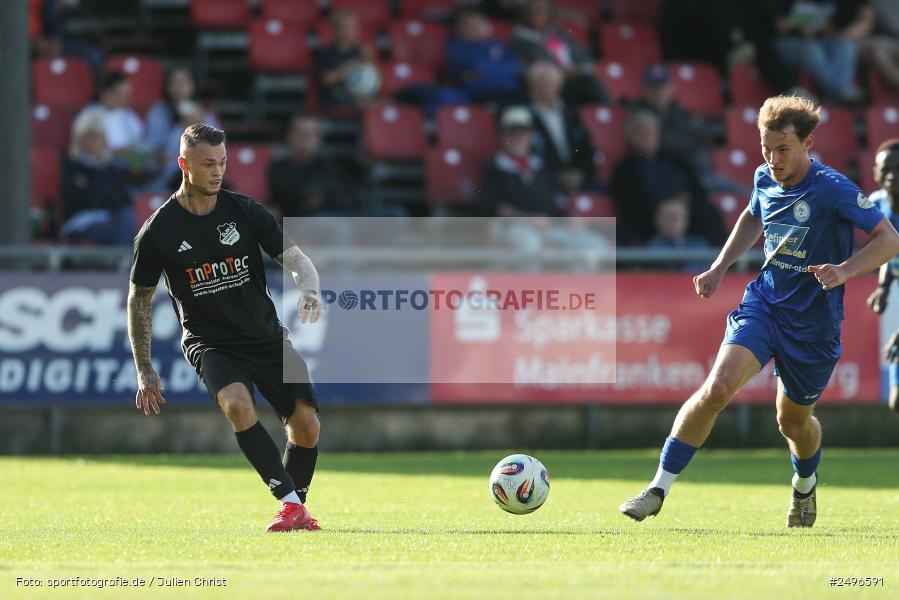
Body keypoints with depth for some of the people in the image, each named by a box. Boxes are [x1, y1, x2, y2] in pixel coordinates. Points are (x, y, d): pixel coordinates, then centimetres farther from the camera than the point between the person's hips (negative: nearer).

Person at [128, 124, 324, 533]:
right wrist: (144, 371, 5)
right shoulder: (158, 231, -7)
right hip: (209, 342, -3)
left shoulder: (245, 211, -3)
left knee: (306, 426, -5)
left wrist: (309, 289, -30)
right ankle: (289, 502, -31)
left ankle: (297, 512, 19)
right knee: (237, 403, -32)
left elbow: (294, 257, -6)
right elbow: (140, 298, 4)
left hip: (266, 337, 3)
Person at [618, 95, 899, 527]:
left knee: (793, 420, 15)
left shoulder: (832, 189, -18)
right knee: (717, 388, -20)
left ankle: (805, 484, 50)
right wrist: (719, 268, 15)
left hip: (813, 323, -3)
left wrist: (844, 271, -30)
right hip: (764, 302, 3)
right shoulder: (765, 179, 0)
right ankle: (659, 488, -17)